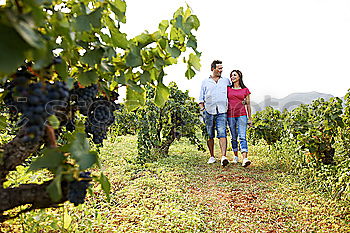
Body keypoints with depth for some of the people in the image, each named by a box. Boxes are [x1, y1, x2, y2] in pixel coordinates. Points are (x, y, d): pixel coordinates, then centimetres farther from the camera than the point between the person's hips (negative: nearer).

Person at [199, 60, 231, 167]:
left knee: (222, 134, -14)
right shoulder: (205, 82, 11)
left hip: (222, 112, -1)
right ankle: (212, 156, 18)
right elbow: (201, 98, 13)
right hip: (209, 112, 1)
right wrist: (202, 109, 1)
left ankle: (223, 156, -21)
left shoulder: (226, 81, 14)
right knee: (210, 135, 6)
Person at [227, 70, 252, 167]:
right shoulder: (228, 89, 9)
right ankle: (235, 156, 24)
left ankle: (245, 159, -21)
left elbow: (248, 105, 9)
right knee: (233, 137, 9)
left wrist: (250, 118, 8)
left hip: (242, 115, -2)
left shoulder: (245, 90, 6)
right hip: (230, 115, 2)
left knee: (242, 137, -12)